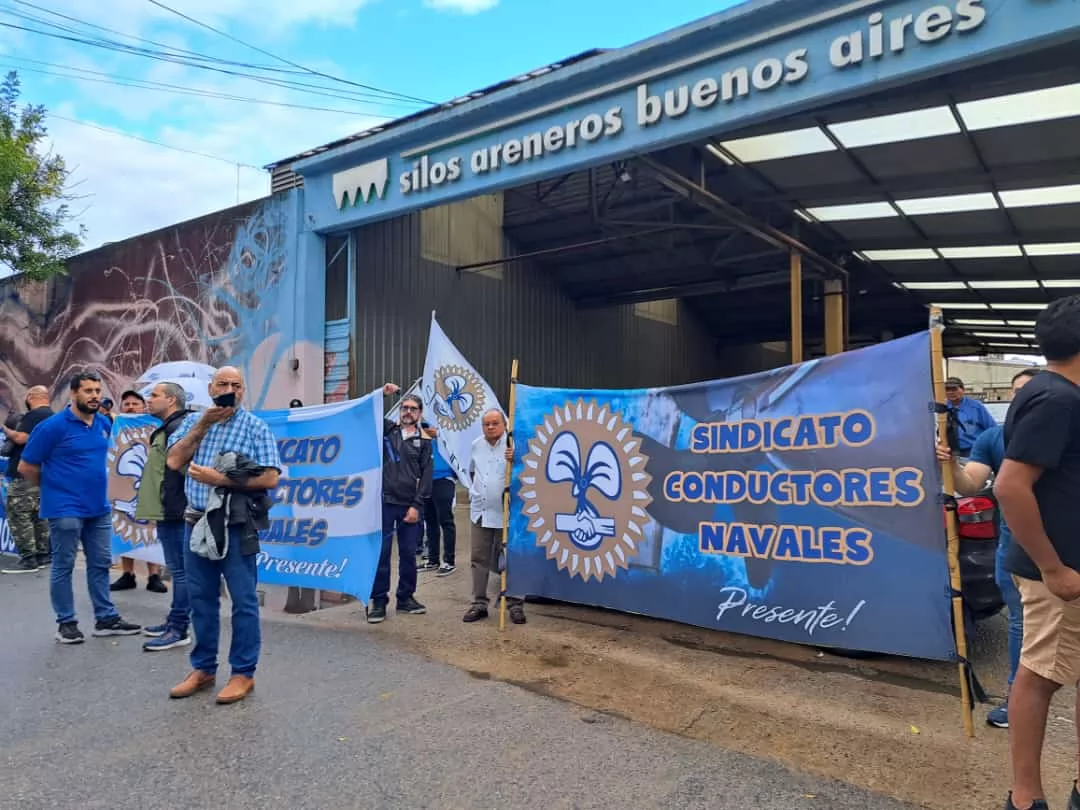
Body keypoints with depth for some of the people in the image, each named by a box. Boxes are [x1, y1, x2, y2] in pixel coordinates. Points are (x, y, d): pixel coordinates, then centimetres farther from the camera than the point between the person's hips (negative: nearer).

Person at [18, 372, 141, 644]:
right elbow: (26, 467, -7)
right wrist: (53, 488, 3)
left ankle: (106, 618, 20)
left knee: (101, 564, 11)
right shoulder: (53, 426, -13)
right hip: (65, 510, -6)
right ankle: (66, 622, 17)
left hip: (99, 508, 6)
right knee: (63, 567, 6)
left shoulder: (103, 424, 5)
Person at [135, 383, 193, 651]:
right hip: (166, 511, 11)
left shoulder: (179, 426, -15)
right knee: (177, 569, 16)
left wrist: (170, 507, -23)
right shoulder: (166, 428, 19)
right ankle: (174, 622, 26)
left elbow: (179, 467, -24)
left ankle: (179, 629, 0)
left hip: (173, 511, -11)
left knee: (180, 570, -5)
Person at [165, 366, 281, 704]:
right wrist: (203, 424, -8)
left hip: (236, 526, -4)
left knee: (243, 601, 1)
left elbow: (270, 477, -12)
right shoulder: (193, 421, 10)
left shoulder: (256, 427, -4)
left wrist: (219, 479, -17)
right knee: (201, 599, 14)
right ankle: (203, 668, 27)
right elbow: (174, 461, -3)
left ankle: (243, 673, 13)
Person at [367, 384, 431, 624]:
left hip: (410, 506, 1)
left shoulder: (424, 441, 6)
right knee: (381, 553, 1)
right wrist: (382, 395, -4)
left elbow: (426, 475, 1)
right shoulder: (387, 430, 9)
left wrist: (417, 505, -6)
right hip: (385, 502, 0)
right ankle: (379, 601, 9)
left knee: (408, 554, 8)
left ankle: (406, 598, 21)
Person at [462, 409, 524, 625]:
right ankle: (479, 603, 21)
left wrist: (515, 460, -36)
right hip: (479, 511, 5)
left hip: (505, 512, -5)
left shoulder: (512, 445, -10)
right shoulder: (476, 445, 9)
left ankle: (515, 604, 13)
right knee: (479, 559, 10)